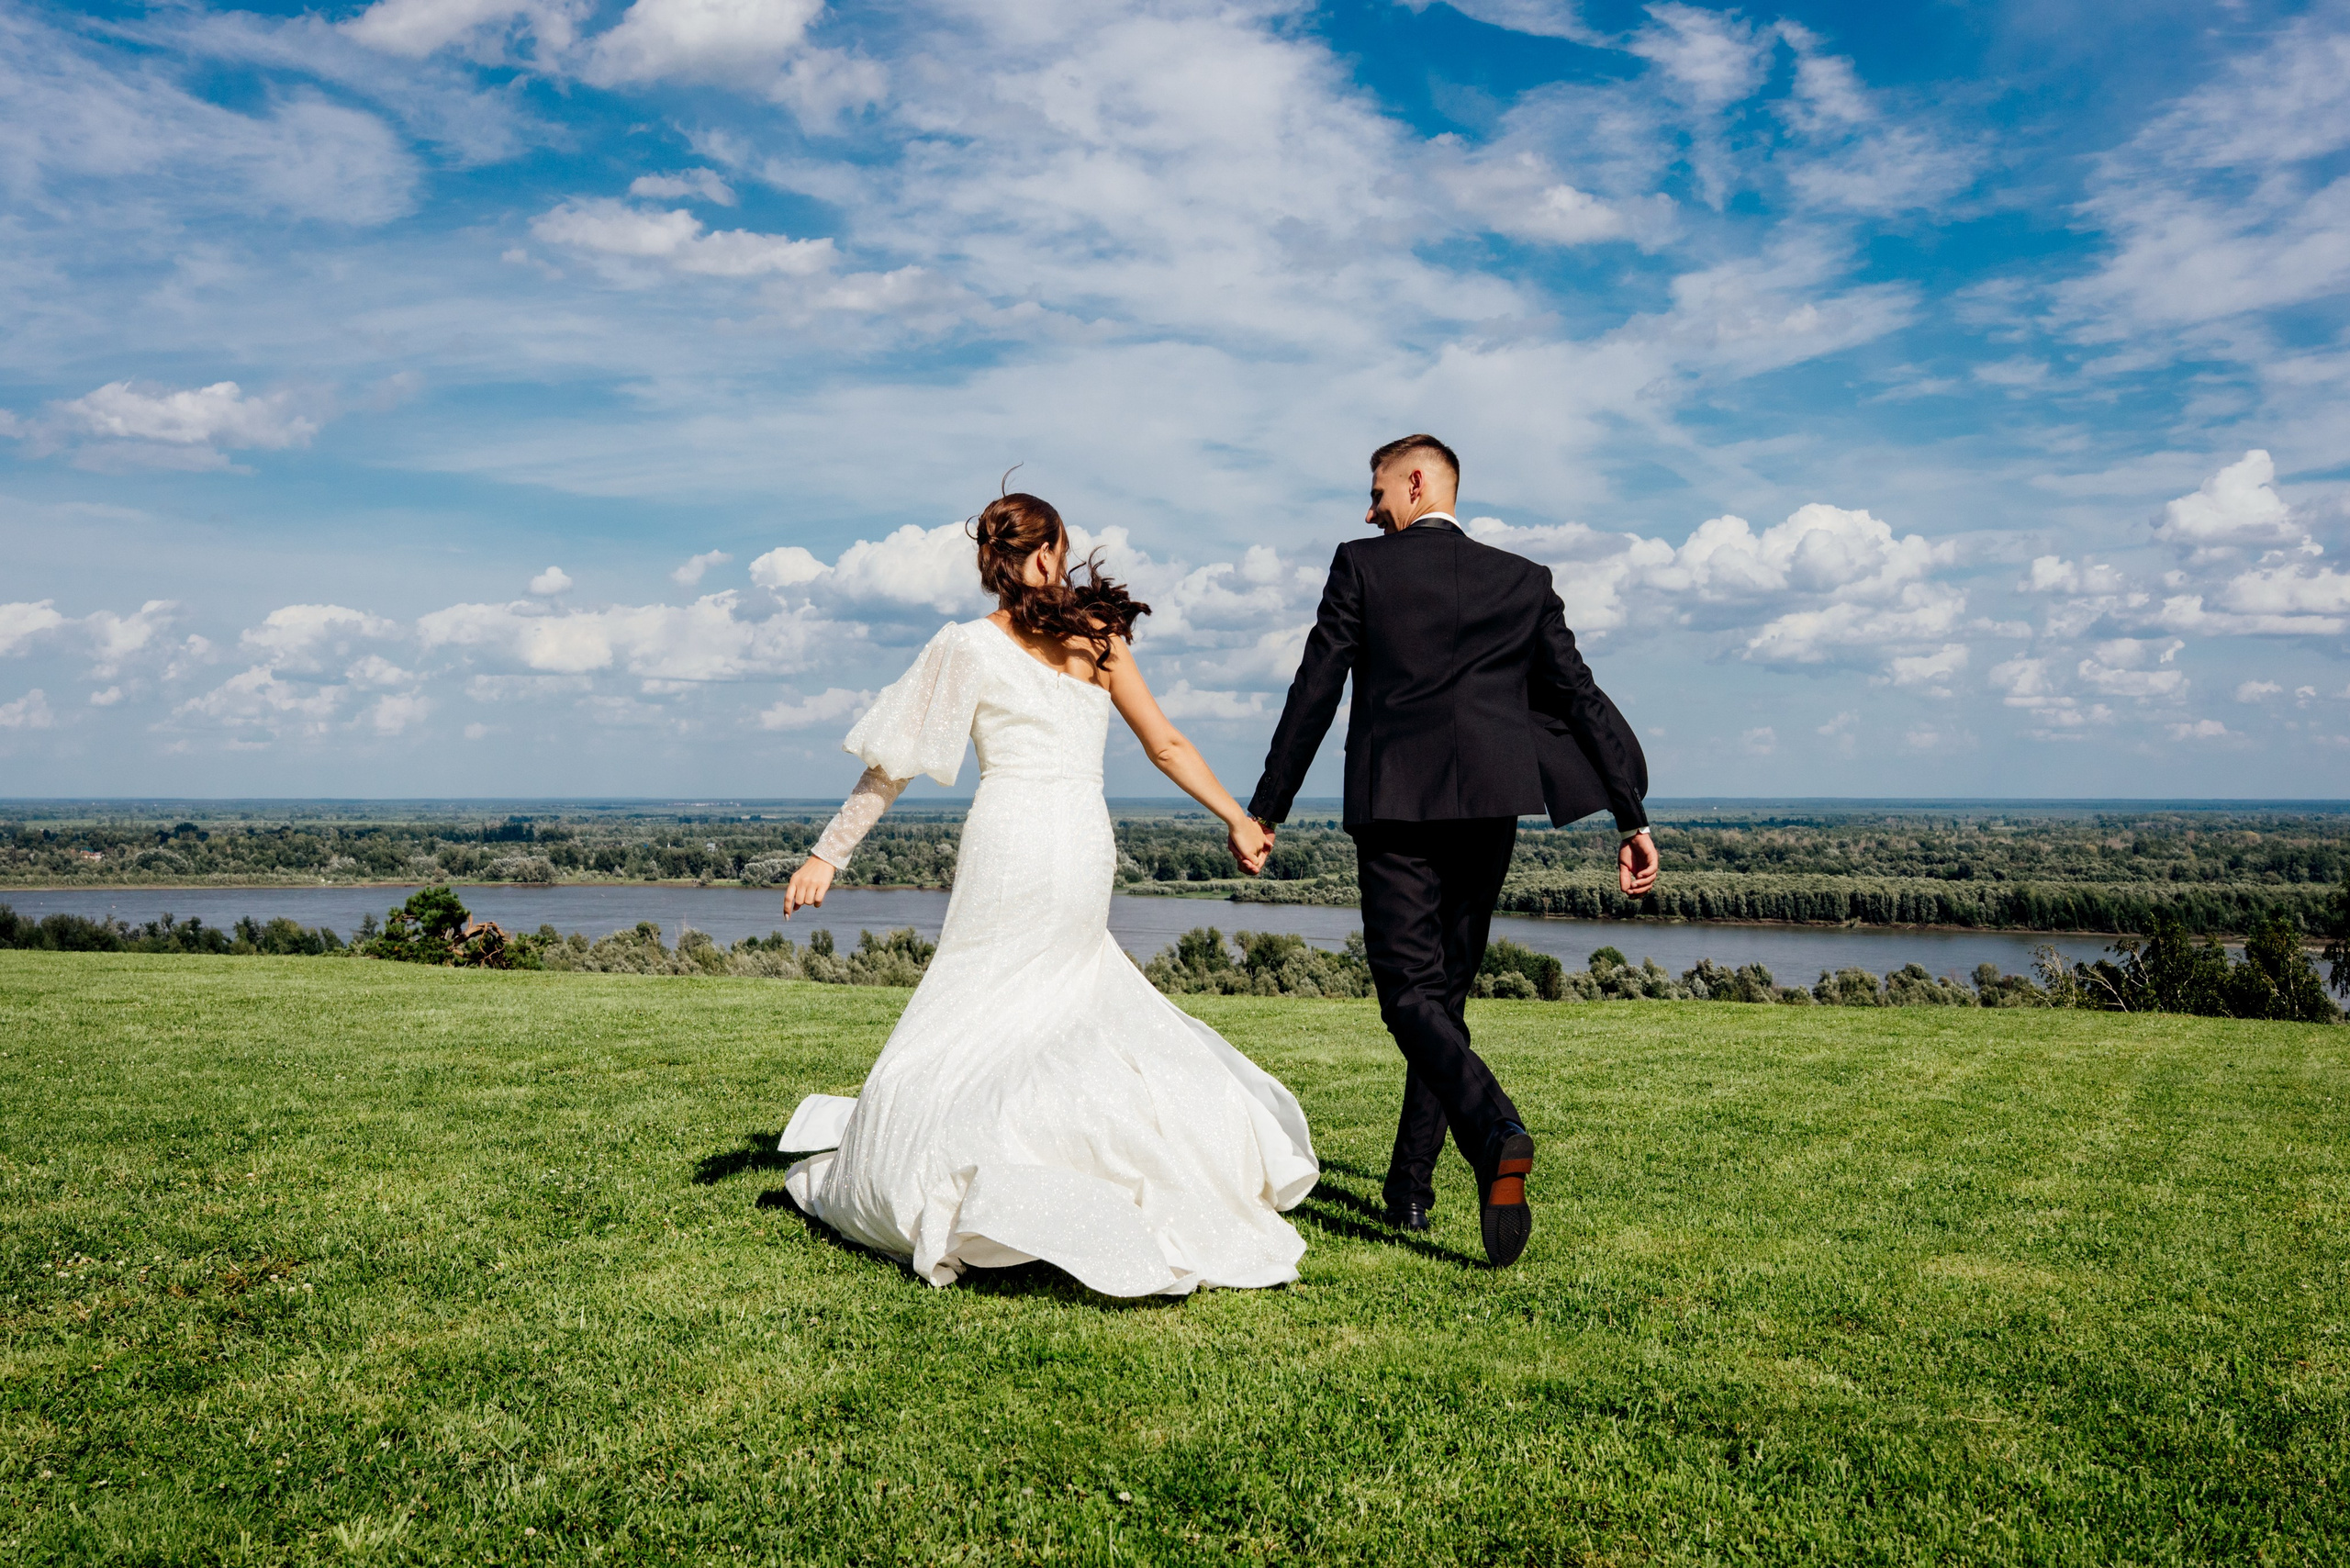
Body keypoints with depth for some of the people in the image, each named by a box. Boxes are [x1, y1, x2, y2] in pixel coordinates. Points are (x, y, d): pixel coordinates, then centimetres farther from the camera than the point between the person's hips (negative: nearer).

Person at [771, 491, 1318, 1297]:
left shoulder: (970, 647, -2)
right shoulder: (1098, 636, 8)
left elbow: (892, 765, -1)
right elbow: (1167, 745, 12)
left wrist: (827, 854, 5)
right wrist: (1238, 818, 23)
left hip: (1012, 848, -4)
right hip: (1088, 849, 4)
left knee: (960, 1033, 5)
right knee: (1069, 1009, 17)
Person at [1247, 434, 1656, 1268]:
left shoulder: (1361, 565, 2)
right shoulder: (1524, 580, 11)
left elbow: (1314, 693, -1)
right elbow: (1579, 698, 5)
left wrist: (1264, 810, 6)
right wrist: (1633, 818, 6)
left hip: (1395, 807, -4)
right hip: (1489, 809, 4)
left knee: (1412, 995, -3)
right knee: (1447, 990, 15)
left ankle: (1497, 1133, -30)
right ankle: (1409, 1188, 22)